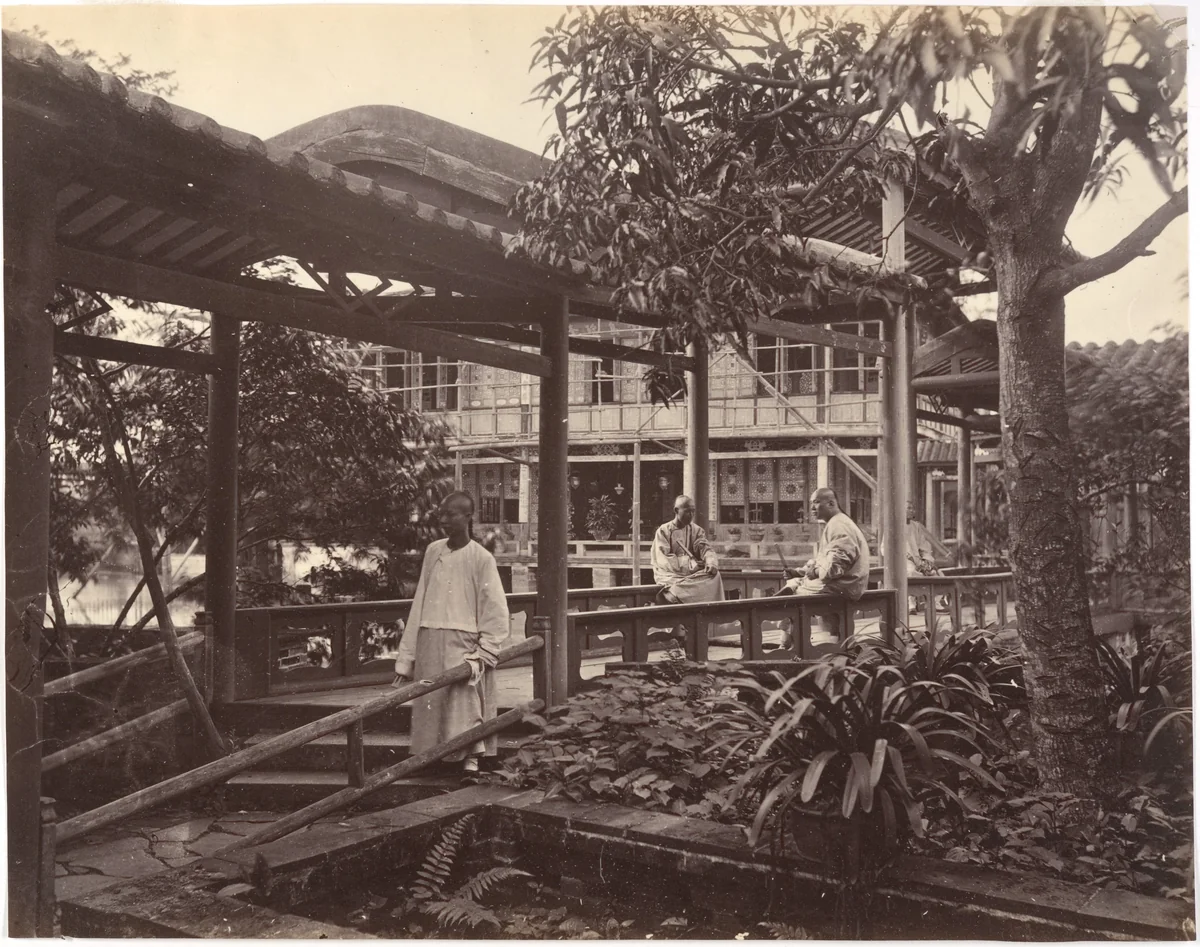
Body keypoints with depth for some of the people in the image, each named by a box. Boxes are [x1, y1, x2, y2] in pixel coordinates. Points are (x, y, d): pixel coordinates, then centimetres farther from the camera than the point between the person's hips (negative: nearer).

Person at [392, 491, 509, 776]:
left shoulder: (481, 558, -4)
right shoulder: (433, 551, 8)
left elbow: (496, 613, -3)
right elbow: (419, 605, 10)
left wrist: (483, 654, -11)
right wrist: (406, 658, 9)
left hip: (462, 645, -4)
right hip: (429, 644, 4)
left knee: (465, 707, -7)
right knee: (429, 706, 5)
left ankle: (471, 760, 5)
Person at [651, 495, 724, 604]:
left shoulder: (696, 530, 13)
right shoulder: (663, 531, 0)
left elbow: (706, 549, 1)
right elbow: (663, 559, -9)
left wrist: (711, 563, -23)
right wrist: (689, 564, -20)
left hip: (694, 573, 4)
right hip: (671, 574, -4)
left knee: (714, 576, -25)